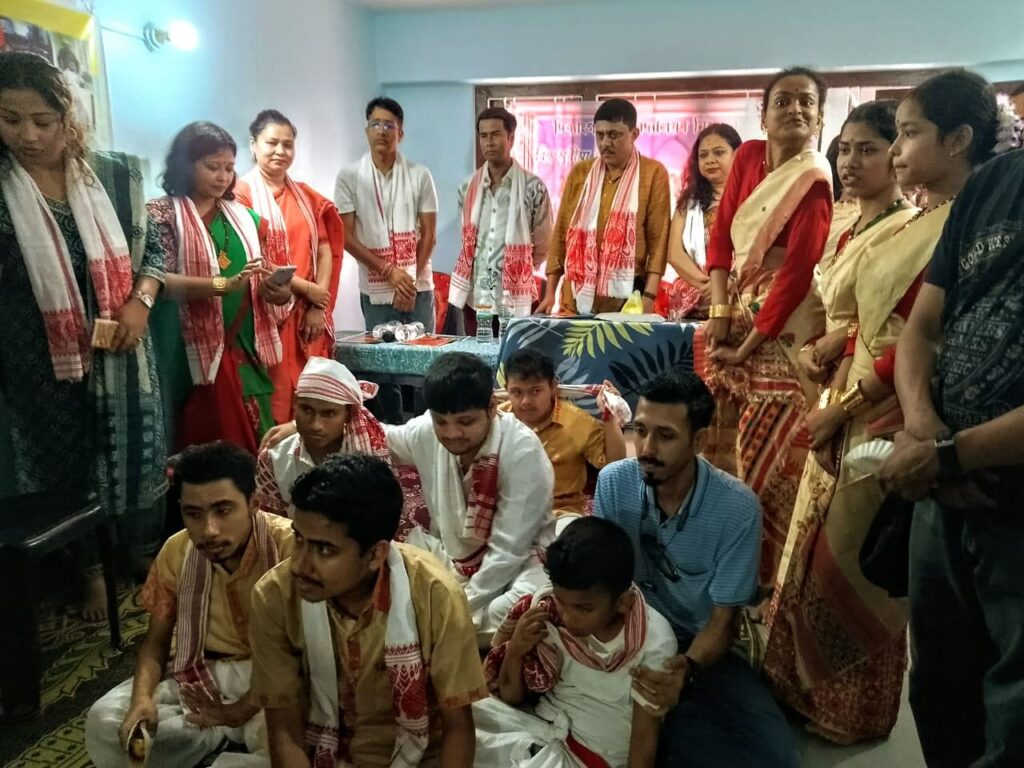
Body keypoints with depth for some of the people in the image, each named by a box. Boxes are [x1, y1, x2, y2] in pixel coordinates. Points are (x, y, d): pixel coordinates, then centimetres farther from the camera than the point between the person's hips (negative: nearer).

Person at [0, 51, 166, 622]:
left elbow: (151, 250, 6)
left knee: (137, 460, 11)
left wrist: (141, 303, -10)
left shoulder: (114, 174, -3)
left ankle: (152, 565, 33)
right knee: (65, 469, 13)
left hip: (120, 355, 1)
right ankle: (93, 575, 34)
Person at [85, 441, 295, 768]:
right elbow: (156, 640, 4)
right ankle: (229, 735, -8)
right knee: (104, 721, -14)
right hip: (199, 676, 5)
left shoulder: (289, 545, -23)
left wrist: (238, 711, -28)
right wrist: (142, 698, -16)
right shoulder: (176, 551, -6)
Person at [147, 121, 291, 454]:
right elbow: (161, 280, -15)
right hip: (195, 354, -5)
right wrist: (224, 285, -27)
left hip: (246, 350, 5)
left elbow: (261, 278, 17)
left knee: (256, 443, 6)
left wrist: (277, 290, -7)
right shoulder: (162, 214, -2)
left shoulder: (242, 215, 13)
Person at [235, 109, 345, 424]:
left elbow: (325, 251, 8)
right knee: (276, 398, -4)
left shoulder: (307, 196, 15)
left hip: (311, 313, 5)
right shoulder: (242, 194, -3)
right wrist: (307, 288, -10)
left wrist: (319, 305, -4)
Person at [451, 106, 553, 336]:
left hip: (516, 302, -4)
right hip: (475, 299, 4)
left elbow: (542, 247, 1)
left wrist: (516, 271, 6)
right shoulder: (467, 188, 7)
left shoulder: (533, 187, -5)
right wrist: (480, 271, 12)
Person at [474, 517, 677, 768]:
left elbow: (644, 737, -13)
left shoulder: (653, 642, -21)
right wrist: (515, 652, -19)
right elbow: (510, 699, 0)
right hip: (540, 726, 3)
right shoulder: (547, 609, -12)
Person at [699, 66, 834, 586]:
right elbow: (721, 234, 4)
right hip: (737, 310, 7)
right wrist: (719, 310, -6)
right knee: (717, 440, 13)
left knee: (767, 451, -5)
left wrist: (747, 347, -16)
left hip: (784, 325, -7)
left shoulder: (814, 183, -15)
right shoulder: (748, 156, 4)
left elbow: (797, 273, -19)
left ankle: (768, 574, 11)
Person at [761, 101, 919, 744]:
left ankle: (856, 706, 25)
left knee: (851, 561, 3)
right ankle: (812, 687, 36)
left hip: (875, 416, -9)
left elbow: (904, 348, -21)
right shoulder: (853, 234, 12)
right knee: (817, 552, 17)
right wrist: (821, 347, -2)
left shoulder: (908, 233, -16)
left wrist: (838, 408, -15)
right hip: (839, 408, 9)